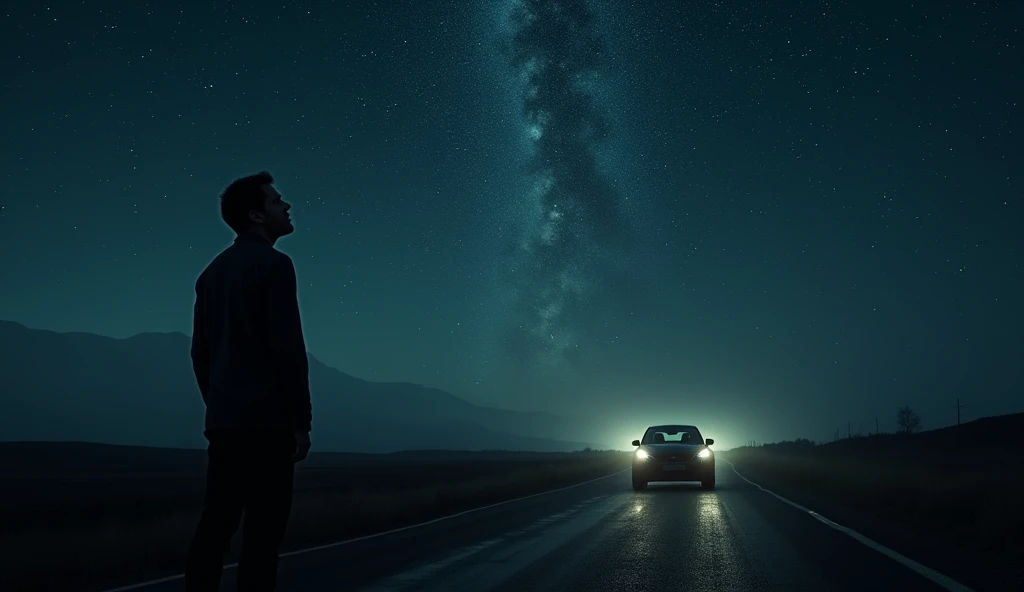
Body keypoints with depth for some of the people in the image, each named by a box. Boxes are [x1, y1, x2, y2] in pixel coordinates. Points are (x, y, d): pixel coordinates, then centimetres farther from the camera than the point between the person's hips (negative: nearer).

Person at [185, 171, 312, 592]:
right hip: (266, 419, -8)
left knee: (216, 522, 7)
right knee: (263, 528, -4)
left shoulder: (212, 272, 16)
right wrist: (301, 420, -12)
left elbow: (200, 352, 17)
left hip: (224, 418, 8)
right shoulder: (274, 264, -9)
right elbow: (288, 348, -16)